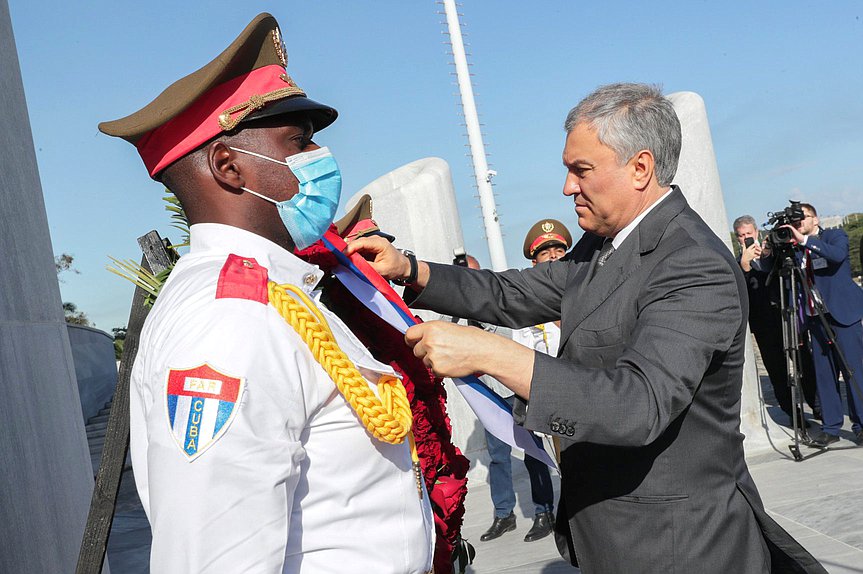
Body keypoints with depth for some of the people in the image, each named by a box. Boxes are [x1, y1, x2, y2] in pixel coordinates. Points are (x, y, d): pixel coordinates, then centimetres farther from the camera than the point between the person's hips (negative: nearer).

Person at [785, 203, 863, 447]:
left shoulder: (835, 236, 2)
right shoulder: (797, 250, 15)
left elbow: (838, 255, -21)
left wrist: (805, 240, -24)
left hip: (842, 313, -5)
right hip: (815, 316, 5)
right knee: (824, 374, 3)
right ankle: (831, 427, 8)